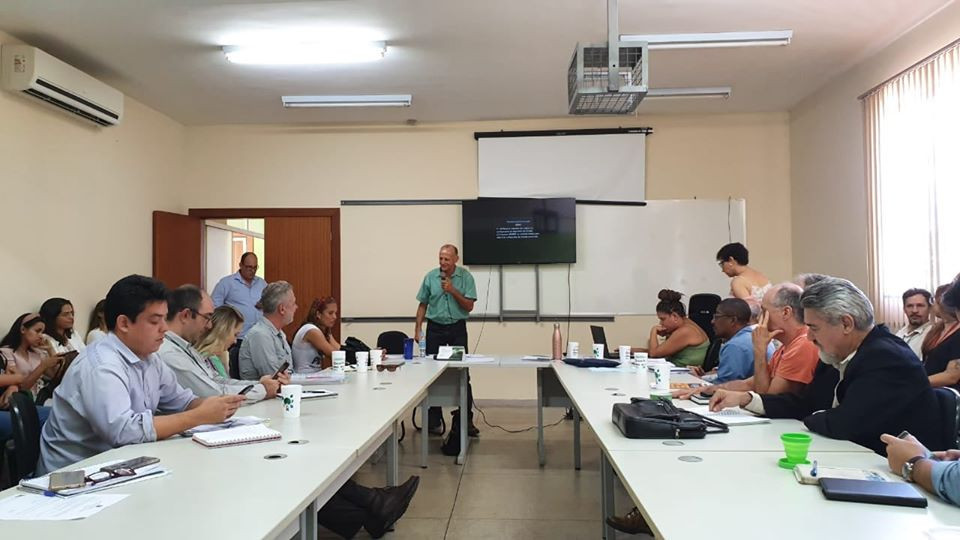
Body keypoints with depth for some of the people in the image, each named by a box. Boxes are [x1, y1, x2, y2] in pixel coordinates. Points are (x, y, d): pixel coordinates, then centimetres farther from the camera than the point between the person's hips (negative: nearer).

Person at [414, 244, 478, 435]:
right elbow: (423, 305, 8)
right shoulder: (430, 277, 1)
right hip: (435, 328, 1)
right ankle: (434, 421, 12)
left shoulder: (465, 277, -3)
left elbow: (469, 306, -6)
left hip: (457, 328, -1)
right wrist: (418, 329, 2)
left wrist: (453, 291, -17)